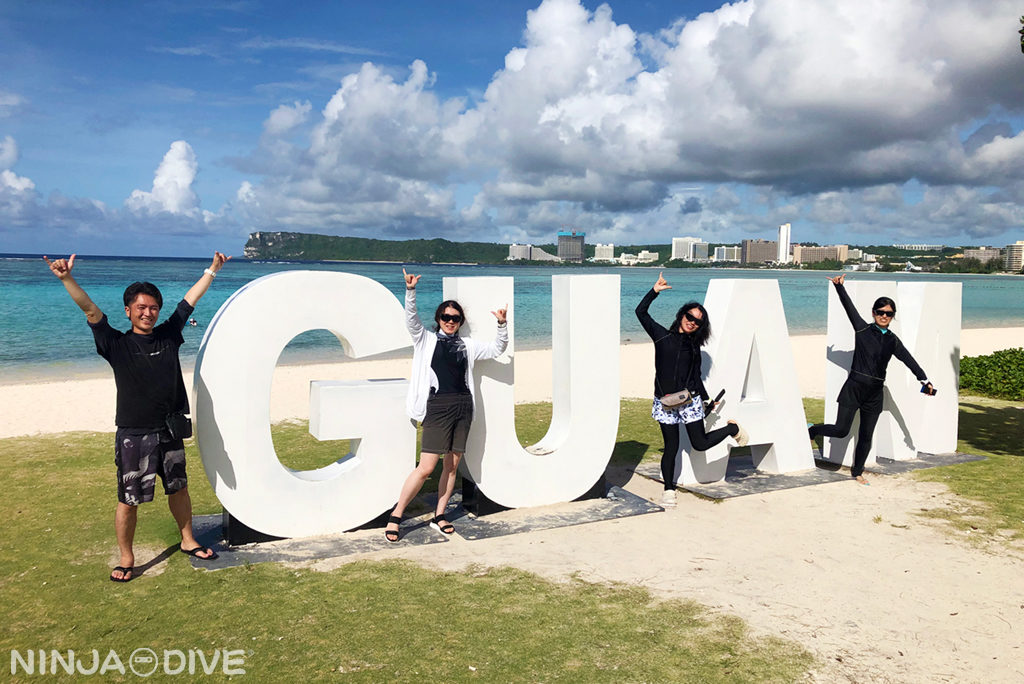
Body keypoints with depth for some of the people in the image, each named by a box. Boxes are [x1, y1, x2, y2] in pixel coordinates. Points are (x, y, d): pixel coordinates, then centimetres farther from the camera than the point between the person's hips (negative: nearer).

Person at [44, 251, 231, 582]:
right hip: (133, 436, -3)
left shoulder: (168, 334, 4)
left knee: (178, 488, 18)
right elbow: (90, 309, -18)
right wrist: (67, 278, -31)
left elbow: (191, 298, 10)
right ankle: (126, 559, 22)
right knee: (129, 500, 4)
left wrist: (213, 269, 17)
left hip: (169, 431, 4)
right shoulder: (117, 344, -5)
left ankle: (188, 541, 36)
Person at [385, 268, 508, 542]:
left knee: (452, 465, 8)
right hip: (438, 406, -5)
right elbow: (411, 319, -8)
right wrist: (410, 290, -21)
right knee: (426, 467, -10)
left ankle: (439, 516, 21)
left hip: (462, 406, 5)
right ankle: (395, 516, 2)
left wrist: (501, 325, 5)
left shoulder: (467, 345, 16)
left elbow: (496, 349, 20)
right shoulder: (426, 340, 7)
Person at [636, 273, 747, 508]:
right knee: (671, 446, 2)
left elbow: (696, 376, 15)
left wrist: (708, 400, 15)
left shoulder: (693, 347, 9)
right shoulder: (662, 336, 3)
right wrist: (655, 291, -7)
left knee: (700, 444, 4)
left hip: (690, 400, 1)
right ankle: (669, 489, 18)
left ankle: (732, 428, 34)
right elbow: (641, 312, -2)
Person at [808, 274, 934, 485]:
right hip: (854, 388, -4)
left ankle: (857, 472, 24)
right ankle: (810, 430, 19)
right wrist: (839, 287, -16)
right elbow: (849, 307, -7)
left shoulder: (893, 341, 9)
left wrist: (924, 380, -7)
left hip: (874, 393, 4)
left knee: (866, 436, 8)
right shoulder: (862, 329, -1)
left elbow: (908, 359, 2)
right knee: (841, 430, -9)